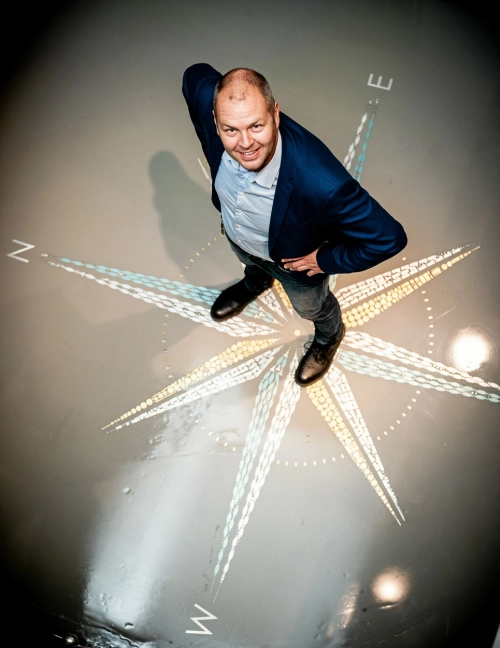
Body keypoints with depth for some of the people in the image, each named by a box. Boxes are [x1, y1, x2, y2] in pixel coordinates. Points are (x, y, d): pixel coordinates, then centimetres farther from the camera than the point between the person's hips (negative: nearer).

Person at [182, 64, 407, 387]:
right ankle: (255, 284, 79)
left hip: (295, 259, -3)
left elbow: (390, 237, -37)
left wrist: (328, 261, -23)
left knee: (312, 307, 30)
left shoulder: (322, 183, -49)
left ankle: (329, 336, 67)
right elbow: (195, 74, -9)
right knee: (251, 265, 40)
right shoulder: (210, 101, -35)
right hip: (237, 238, 4)